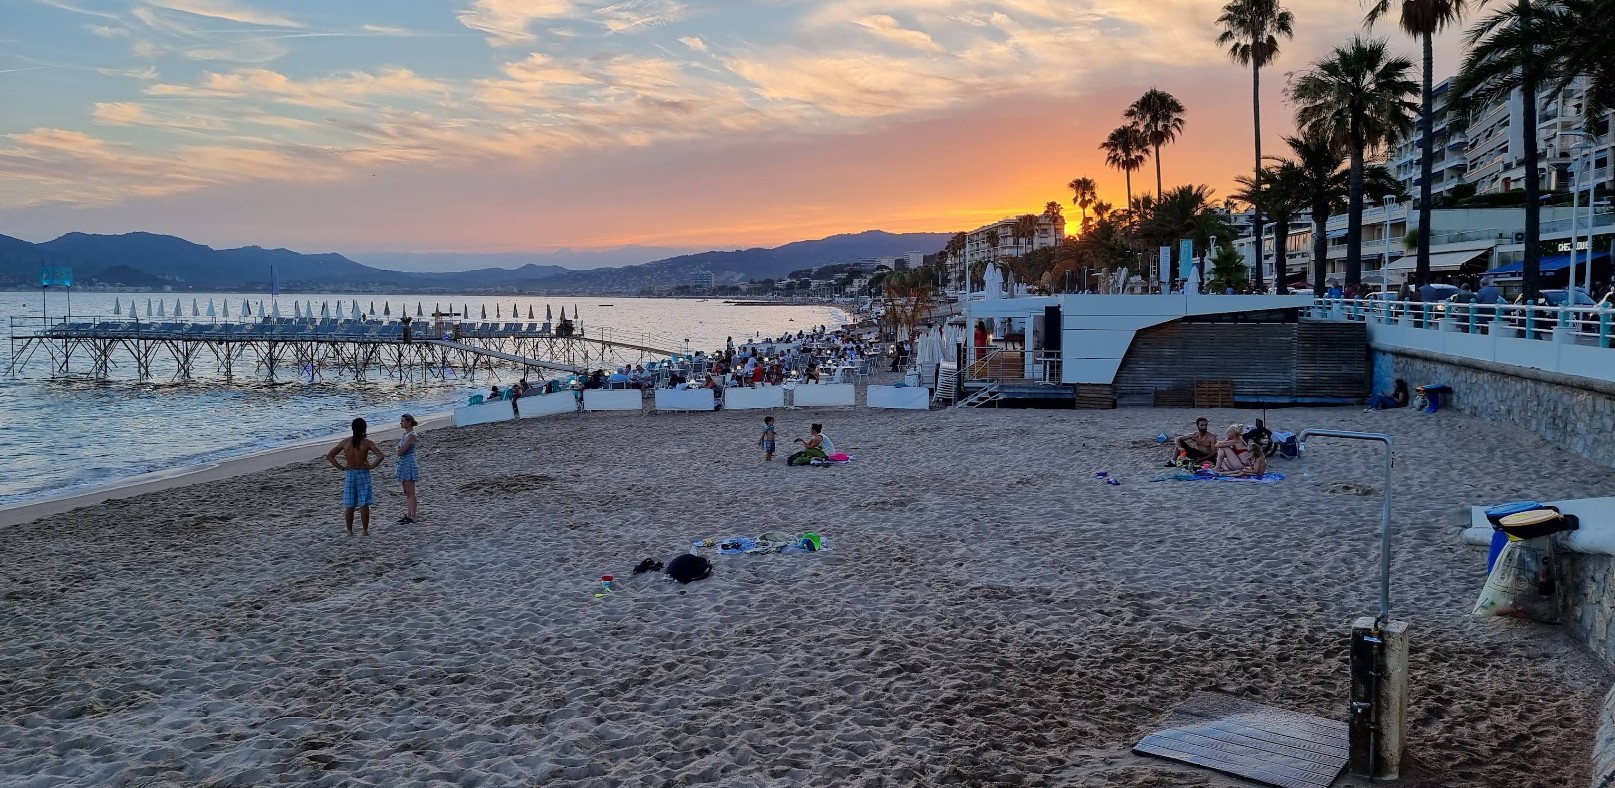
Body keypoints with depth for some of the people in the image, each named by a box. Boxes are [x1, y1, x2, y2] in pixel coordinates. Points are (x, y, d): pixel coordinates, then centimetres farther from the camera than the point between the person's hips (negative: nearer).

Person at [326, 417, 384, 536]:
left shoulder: (345, 442, -1)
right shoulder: (367, 443, -9)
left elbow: (329, 456, 1)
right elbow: (381, 456, -20)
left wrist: (341, 467, 3)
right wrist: (372, 466, -7)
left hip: (350, 474, 2)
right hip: (363, 474, -2)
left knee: (349, 506, 9)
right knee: (364, 504, 4)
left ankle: (349, 531, 14)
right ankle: (365, 530, 8)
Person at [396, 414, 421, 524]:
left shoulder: (411, 435, -16)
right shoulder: (405, 434, 13)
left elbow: (401, 451, -20)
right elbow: (399, 450, 10)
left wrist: (399, 449, 0)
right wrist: (400, 449, -10)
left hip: (409, 464, -10)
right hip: (403, 464, 10)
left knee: (411, 493, -5)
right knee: (407, 493, 14)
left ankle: (412, 517, -3)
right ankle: (408, 515, 20)